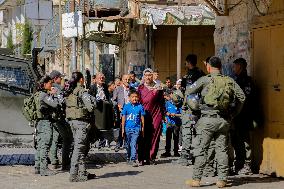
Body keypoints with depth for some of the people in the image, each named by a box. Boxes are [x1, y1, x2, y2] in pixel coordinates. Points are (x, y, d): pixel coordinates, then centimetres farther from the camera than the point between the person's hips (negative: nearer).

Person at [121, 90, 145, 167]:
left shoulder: (140, 107, 0)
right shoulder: (126, 106, 2)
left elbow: (142, 118, 7)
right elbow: (123, 118, 6)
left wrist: (143, 129, 8)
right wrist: (123, 129, 4)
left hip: (136, 128, -2)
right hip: (128, 128, 2)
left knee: (134, 144, -13)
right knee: (128, 144, 14)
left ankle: (133, 160, -18)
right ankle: (129, 159, 28)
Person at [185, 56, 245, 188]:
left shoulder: (205, 80, -3)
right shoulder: (230, 81, 7)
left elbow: (188, 92, 3)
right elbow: (241, 97, 4)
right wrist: (234, 113, 12)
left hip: (208, 119, -3)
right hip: (224, 120, 3)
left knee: (201, 150, 2)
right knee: (222, 150, 9)